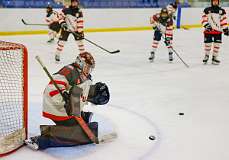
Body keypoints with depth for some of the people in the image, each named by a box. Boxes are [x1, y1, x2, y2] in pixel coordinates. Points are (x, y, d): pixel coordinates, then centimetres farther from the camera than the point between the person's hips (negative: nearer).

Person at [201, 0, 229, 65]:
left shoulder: (222, 11, 7)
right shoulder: (207, 10, 1)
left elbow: (223, 20, 7)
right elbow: (204, 19, -4)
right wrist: (206, 25, -20)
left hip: (218, 31, 2)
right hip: (208, 30, -2)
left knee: (217, 44, 0)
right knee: (208, 44, 1)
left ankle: (214, 58, 12)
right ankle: (206, 56, 23)